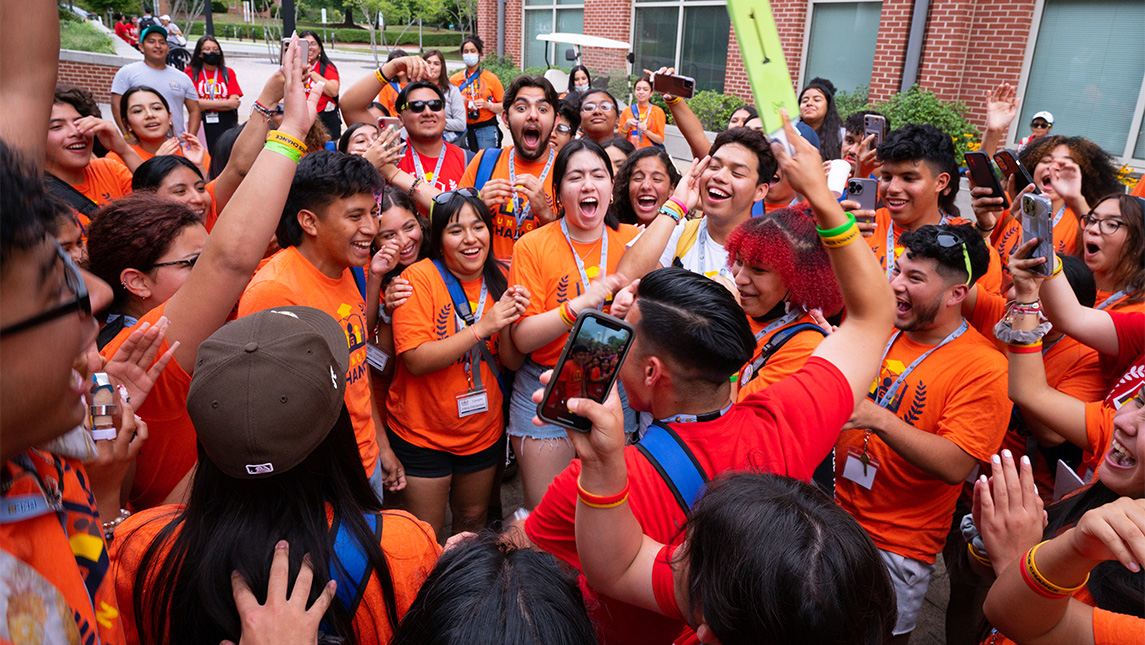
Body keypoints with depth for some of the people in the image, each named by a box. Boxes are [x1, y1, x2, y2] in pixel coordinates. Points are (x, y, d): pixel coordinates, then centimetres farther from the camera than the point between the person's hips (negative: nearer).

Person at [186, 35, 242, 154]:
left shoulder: (228, 72, 14)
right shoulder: (191, 72, 8)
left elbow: (235, 102, 1)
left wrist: (206, 105, -6)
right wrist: (226, 103, -5)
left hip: (227, 123, 2)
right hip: (201, 124, -1)